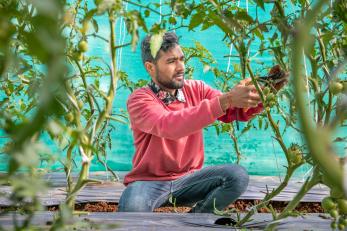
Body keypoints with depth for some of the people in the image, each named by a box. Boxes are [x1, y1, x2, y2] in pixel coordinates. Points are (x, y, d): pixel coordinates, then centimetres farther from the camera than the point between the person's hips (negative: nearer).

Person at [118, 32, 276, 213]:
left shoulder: (196, 89, 0)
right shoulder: (139, 99, -15)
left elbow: (235, 111, -10)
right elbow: (169, 126, -35)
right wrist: (226, 100, -41)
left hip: (188, 178, 5)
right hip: (149, 181, -4)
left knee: (237, 176, -18)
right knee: (131, 207, -36)